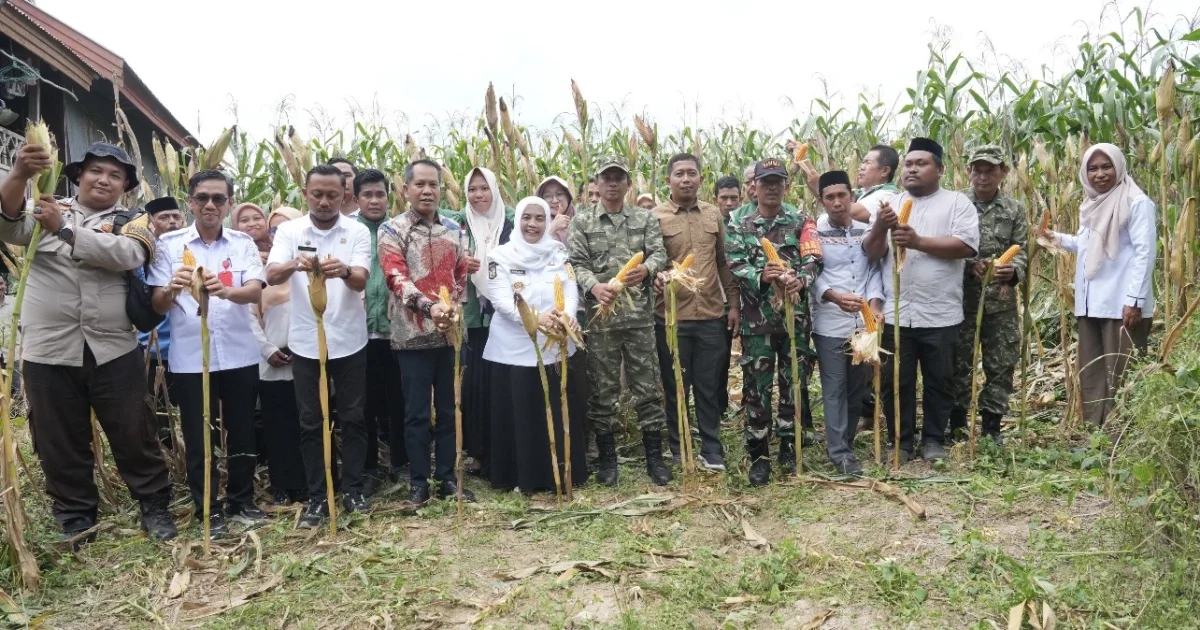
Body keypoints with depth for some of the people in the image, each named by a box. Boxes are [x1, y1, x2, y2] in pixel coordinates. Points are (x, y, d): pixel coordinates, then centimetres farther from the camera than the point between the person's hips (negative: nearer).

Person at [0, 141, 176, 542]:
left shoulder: (133, 222, 5)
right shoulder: (47, 210, 9)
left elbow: (126, 254, -16)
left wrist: (65, 230, -21)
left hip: (114, 351, -1)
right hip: (49, 351, 1)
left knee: (134, 435, 6)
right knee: (60, 443, 11)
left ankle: (154, 506, 21)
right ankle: (75, 519, 26)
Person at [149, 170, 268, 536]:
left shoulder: (243, 243, 4)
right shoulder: (169, 245, 2)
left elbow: (256, 292, -10)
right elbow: (157, 306, -1)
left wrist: (227, 291, -32)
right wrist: (172, 289, -24)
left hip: (239, 355, 1)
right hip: (190, 358, -1)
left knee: (242, 433, 10)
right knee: (198, 438, 6)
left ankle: (242, 502, 26)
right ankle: (208, 511, 18)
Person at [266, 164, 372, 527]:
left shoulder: (357, 232, -3)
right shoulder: (289, 231, -1)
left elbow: (361, 281, -15)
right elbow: (271, 277, -14)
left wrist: (344, 270, -39)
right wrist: (295, 264, -37)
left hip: (349, 341, 0)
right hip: (305, 343, 1)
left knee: (352, 418, 8)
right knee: (311, 423, 8)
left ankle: (353, 489, 22)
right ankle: (316, 497, 18)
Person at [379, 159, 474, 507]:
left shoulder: (453, 229, 11)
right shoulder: (392, 230, -3)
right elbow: (396, 278, -15)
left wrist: (455, 308, -2)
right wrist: (428, 306, -30)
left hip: (450, 332, 4)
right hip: (413, 335, -4)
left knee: (449, 409, 10)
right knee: (417, 412, 3)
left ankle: (447, 477, 22)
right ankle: (419, 482, 15)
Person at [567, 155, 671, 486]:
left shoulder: (645, 219, 9)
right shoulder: (582, 221, 5)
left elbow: (660, 253, -2)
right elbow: (576, 263, -3)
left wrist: (646, 268, -25)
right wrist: (593, 285, -23)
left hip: (640, 314, 1)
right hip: (600, 315, -1)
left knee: (647, 386, 5)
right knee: (602, 388, 6)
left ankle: (654, 457, 16)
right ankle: (607, 459, 19)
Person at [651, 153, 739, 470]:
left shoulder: (713, 214, 9)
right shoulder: (656, 217, -3)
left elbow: (723, 262, 13)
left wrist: (733, 303, 10)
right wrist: (657, 275, -28)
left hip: (711, 315, 3)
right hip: (672, 316, -3)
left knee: (710, 386, 10)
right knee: (676, 387, 9)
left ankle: (711, 448, 22)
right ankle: (678, 450, 22)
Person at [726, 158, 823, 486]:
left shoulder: (801, 221, 6)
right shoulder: (738, 223, 3)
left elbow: (813, 260, -5)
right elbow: (735, 265, -8)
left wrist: (800, 279, -26)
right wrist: (760, 277, -27)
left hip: (796, 315, 1)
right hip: (757, 317, -1)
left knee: (794, 382, 9)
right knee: (756, 387, 3)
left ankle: (789, 447, 24)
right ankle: (759, 455, 14)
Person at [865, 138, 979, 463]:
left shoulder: (957, 202, 1)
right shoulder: (890, 204, 10)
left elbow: (966, 246, -13)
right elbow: (872, 252, 2)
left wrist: (918, 241, -18)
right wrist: (880, 228, -18)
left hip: (940, 314, -2)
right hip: (896, 313, 2)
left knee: (939, 381, 11)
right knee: (895, 382, 7)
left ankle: (934, 439, 27)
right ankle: (901, 441, 22)